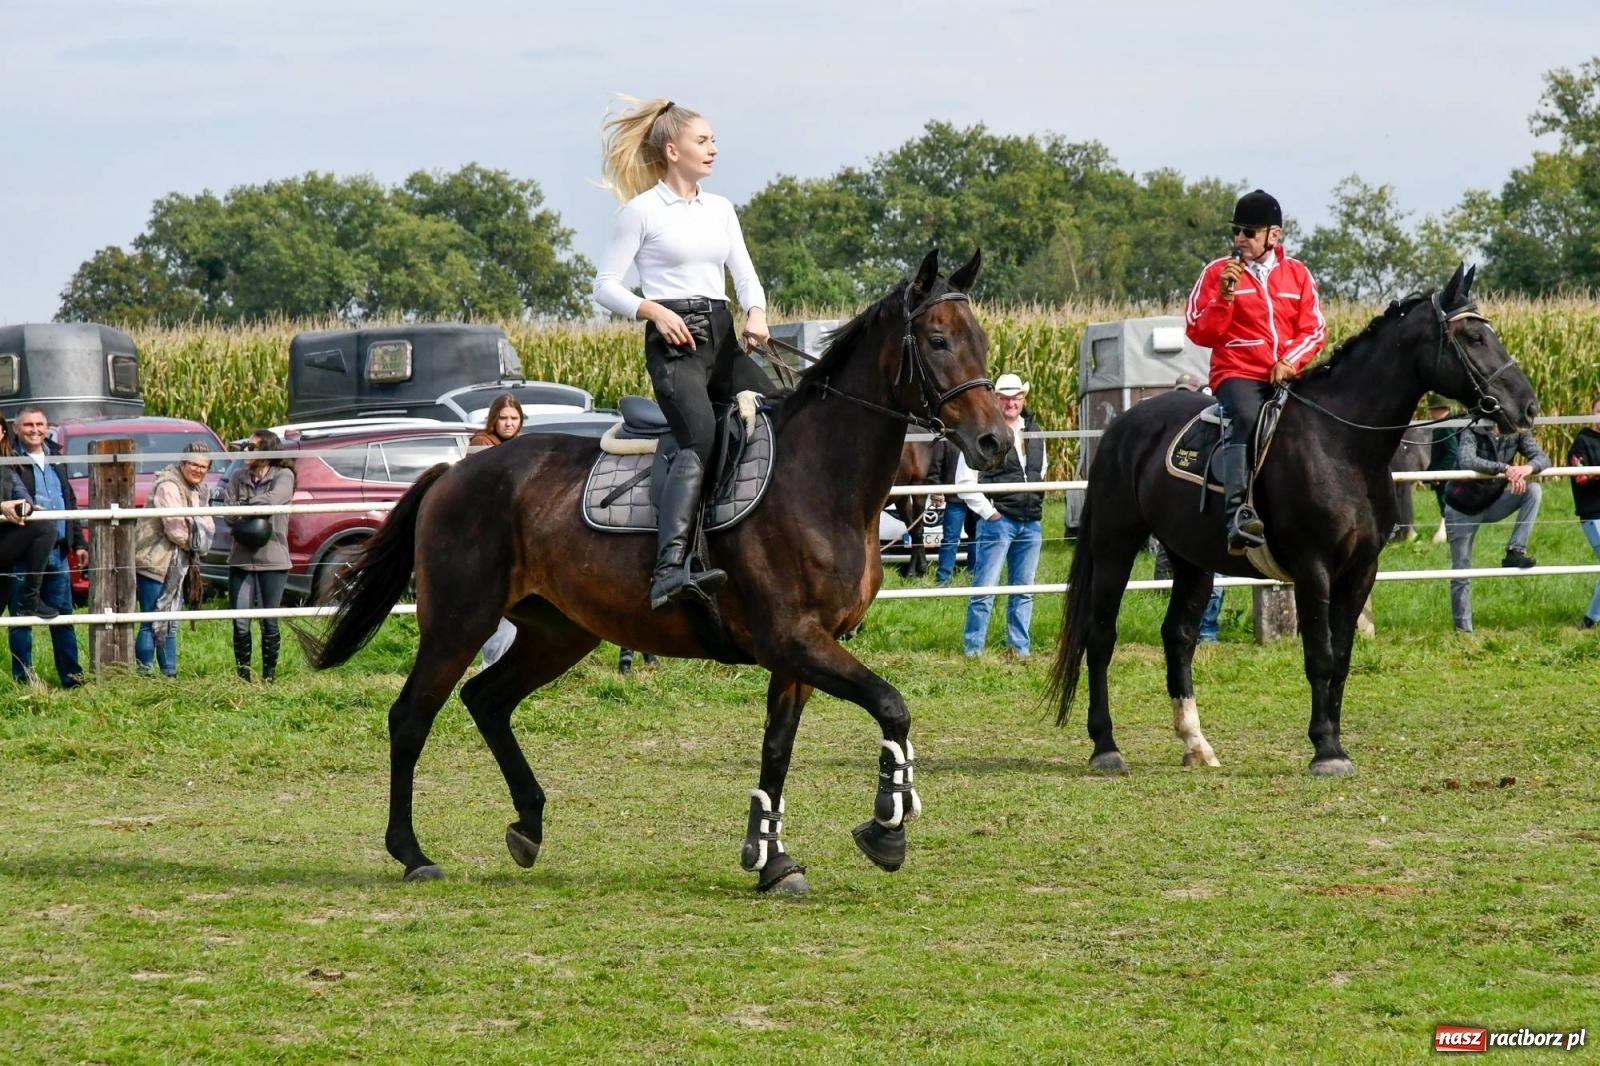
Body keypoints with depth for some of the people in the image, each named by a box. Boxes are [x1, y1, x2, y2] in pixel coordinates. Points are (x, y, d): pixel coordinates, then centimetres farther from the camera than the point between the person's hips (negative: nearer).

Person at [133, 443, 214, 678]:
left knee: (169, 623, 14)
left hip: (175, 565, 10)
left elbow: (206, 527, 10)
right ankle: (145, 674, -9)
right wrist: (194, 543, -2)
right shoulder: (168, 487, -15)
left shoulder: (197, 490, 15)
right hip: (154, 561, -10)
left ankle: (170, 674, 20)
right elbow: (176, 528, -19)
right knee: (153, 623, -11)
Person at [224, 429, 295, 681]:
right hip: (241, 558, 3)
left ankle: (269, 677, 13)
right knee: (240, 623, -1)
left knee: (269, 623, 3)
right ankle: (243, 678, 8)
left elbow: (272, 499, -20)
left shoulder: (283, 476, -1)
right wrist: (250, 519, -16)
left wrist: (241, 508, -10)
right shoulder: (239, 477, 10)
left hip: (272, 559, -3)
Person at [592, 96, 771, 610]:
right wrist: (653, 310, -17)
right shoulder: (643, 210, 1)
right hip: (674, 341, -8)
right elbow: (605, 285, 0)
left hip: (723, 341, 8)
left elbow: (745, 274, 16)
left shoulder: (720, 210, 20)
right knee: (700, 440, -29)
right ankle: (670, 569, -44)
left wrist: (757, 313, -6)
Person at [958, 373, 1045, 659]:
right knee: (984, 589, -6)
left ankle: (1018, 647, 17)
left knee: (1023, 590, 10)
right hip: (997, 520, -6)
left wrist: (1037, 505, 15)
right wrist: (988, 512, -12)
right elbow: (965, 481, -10)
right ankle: (972, 649, 0)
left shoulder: (1034, 433, 13)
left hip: (1031, 524, 6)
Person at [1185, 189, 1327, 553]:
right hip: (1237, 374, -4)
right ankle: (1238, 514, -49)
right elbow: (1200, 333, 2)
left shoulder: (1297, 274, 13)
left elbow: (1314, 330, 9)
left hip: (1284, 376, 4)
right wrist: (1225, 297, -13)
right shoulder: (1217, 273, 7)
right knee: (1246, 417, -36)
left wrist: (1291, 360, -10)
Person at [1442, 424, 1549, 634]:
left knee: (1533, 490, -20)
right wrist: (1505, 469, -50)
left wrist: (1528, 468, -41)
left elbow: (1543, 458, -17)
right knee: (1461, 573, -1)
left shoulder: (1518, 434, -9)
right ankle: (1463, 629, 11)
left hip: (1492, 504, 4)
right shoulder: (1473, 433, -22)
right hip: (1462, 510, -4)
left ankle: (1515, 551, -19)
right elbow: (1466, 461, -40)